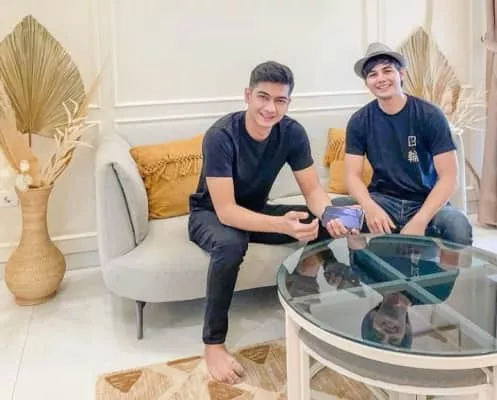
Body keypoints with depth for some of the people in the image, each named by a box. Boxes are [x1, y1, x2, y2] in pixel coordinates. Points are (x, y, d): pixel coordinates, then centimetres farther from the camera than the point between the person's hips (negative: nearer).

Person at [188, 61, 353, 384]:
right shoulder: (221, 136, -30)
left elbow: (313, 189, -12)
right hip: (210, 214, -4)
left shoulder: (292, 132, -16)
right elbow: (226, 211, -35)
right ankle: (213, 343, -18)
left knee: (324, 227, -16)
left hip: (257, 210, 5)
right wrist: (282, 225, -50)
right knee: (231, 244, -39)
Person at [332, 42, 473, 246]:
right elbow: (352, 175, -4)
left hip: (425, 202, -1)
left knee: (459, 228, -34)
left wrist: (419, 221, -26)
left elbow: (448, 177, -11)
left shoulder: (430, 115, -8)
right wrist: (370, 207, -27)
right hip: (382, 199, 2)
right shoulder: (359, 121, -1)